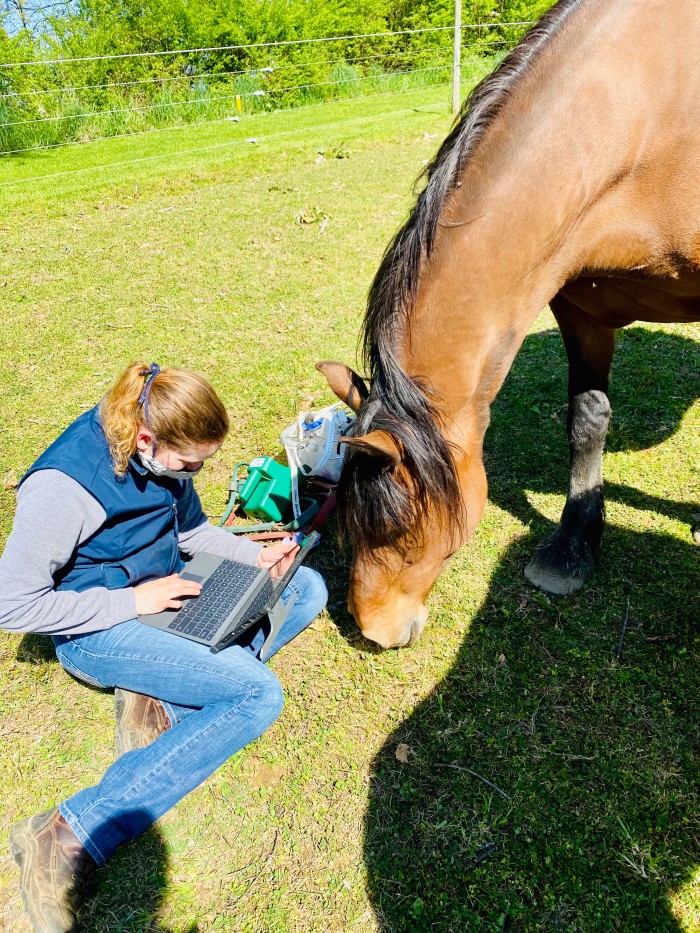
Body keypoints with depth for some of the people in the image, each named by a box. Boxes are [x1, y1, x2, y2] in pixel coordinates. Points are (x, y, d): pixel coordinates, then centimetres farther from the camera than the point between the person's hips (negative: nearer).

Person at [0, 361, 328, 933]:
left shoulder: (162, 451, -6)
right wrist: (131, 601, -23)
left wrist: (254, 555, -6)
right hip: (97, 628, -8)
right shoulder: (61, 489, -28)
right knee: (259, 693, -24)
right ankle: (68, 837, -22)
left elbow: (190, 527, 10)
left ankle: (164, 698, -9)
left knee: (308, 588, 2)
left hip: (163, 589, 8)